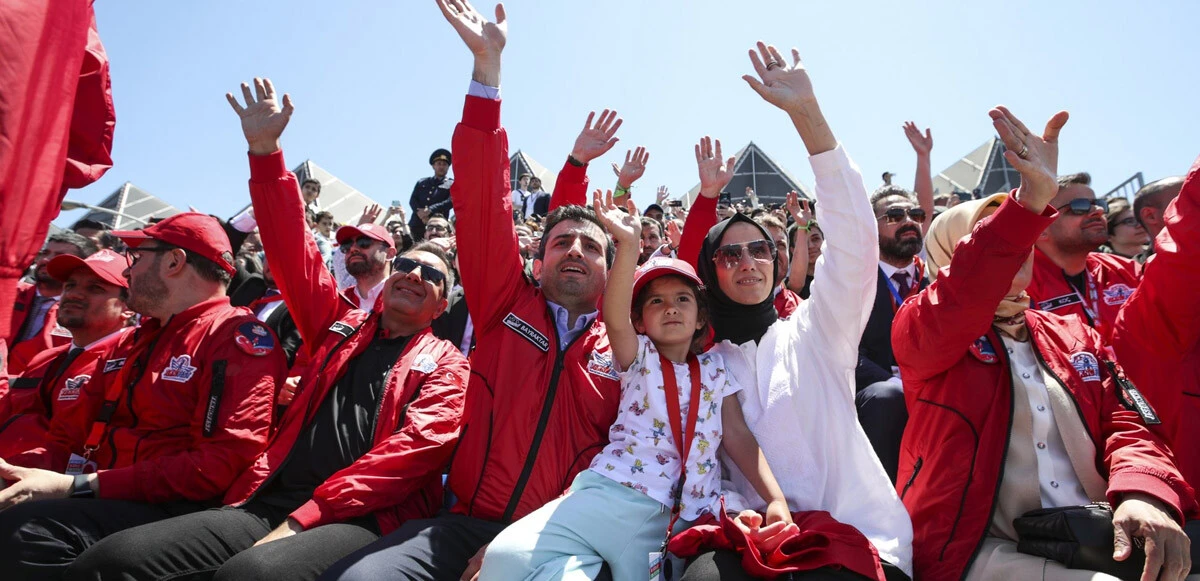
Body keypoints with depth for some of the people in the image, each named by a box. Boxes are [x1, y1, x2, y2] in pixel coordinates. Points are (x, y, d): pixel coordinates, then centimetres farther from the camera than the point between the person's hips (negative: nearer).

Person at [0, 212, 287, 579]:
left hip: (174, 510, -8)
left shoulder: (237, 338, -8)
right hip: (99, 502, 8)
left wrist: (78, 486, -17)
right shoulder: (137, 341, 22)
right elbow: (74, 435, 22)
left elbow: (222, 465, -18)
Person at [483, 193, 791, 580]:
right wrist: (628, 243, -23)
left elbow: (738, 437, 11)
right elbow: (614, 315, -11)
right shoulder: (638, 358, 10)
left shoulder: (715, 371, 18)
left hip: (684, 517, 3)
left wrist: (776, 499, -3)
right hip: (614, 495, -2)